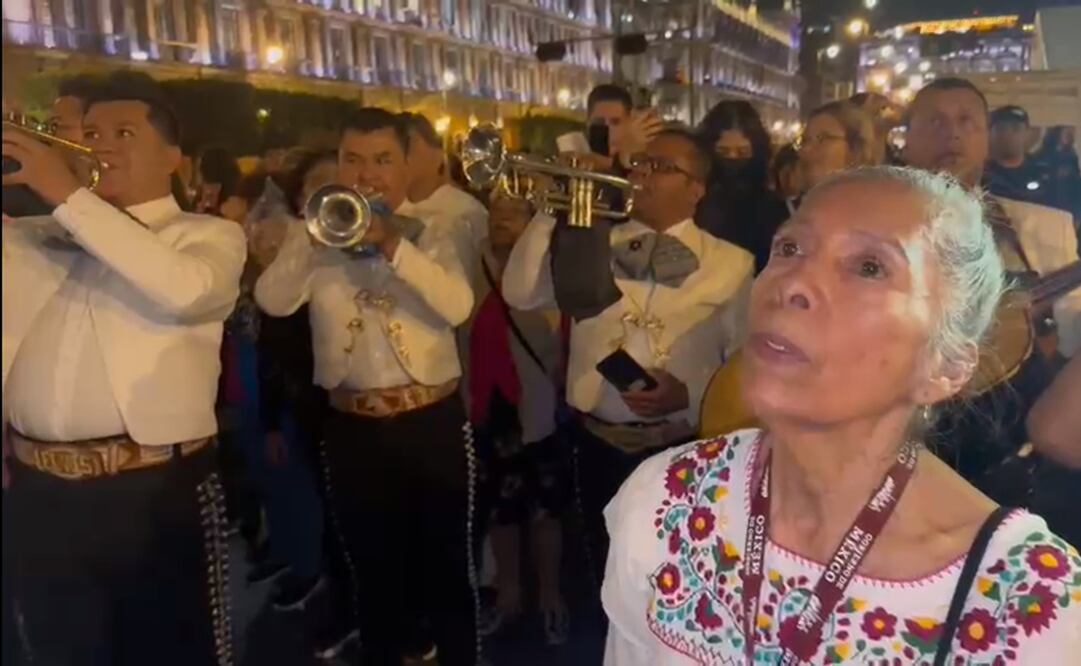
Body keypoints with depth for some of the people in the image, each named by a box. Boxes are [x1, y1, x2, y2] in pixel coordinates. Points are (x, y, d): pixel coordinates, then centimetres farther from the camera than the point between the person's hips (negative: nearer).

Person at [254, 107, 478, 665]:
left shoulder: (437, 231, 0)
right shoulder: (315, 234, 5)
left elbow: (457, 307, -17)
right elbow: (273, 301, -10)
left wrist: (393, 244, -24)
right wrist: (316, 232, -19)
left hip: (432, 422, -2)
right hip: (351, 427, 2)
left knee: (445, 567, 10)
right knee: (372, 569, 18)